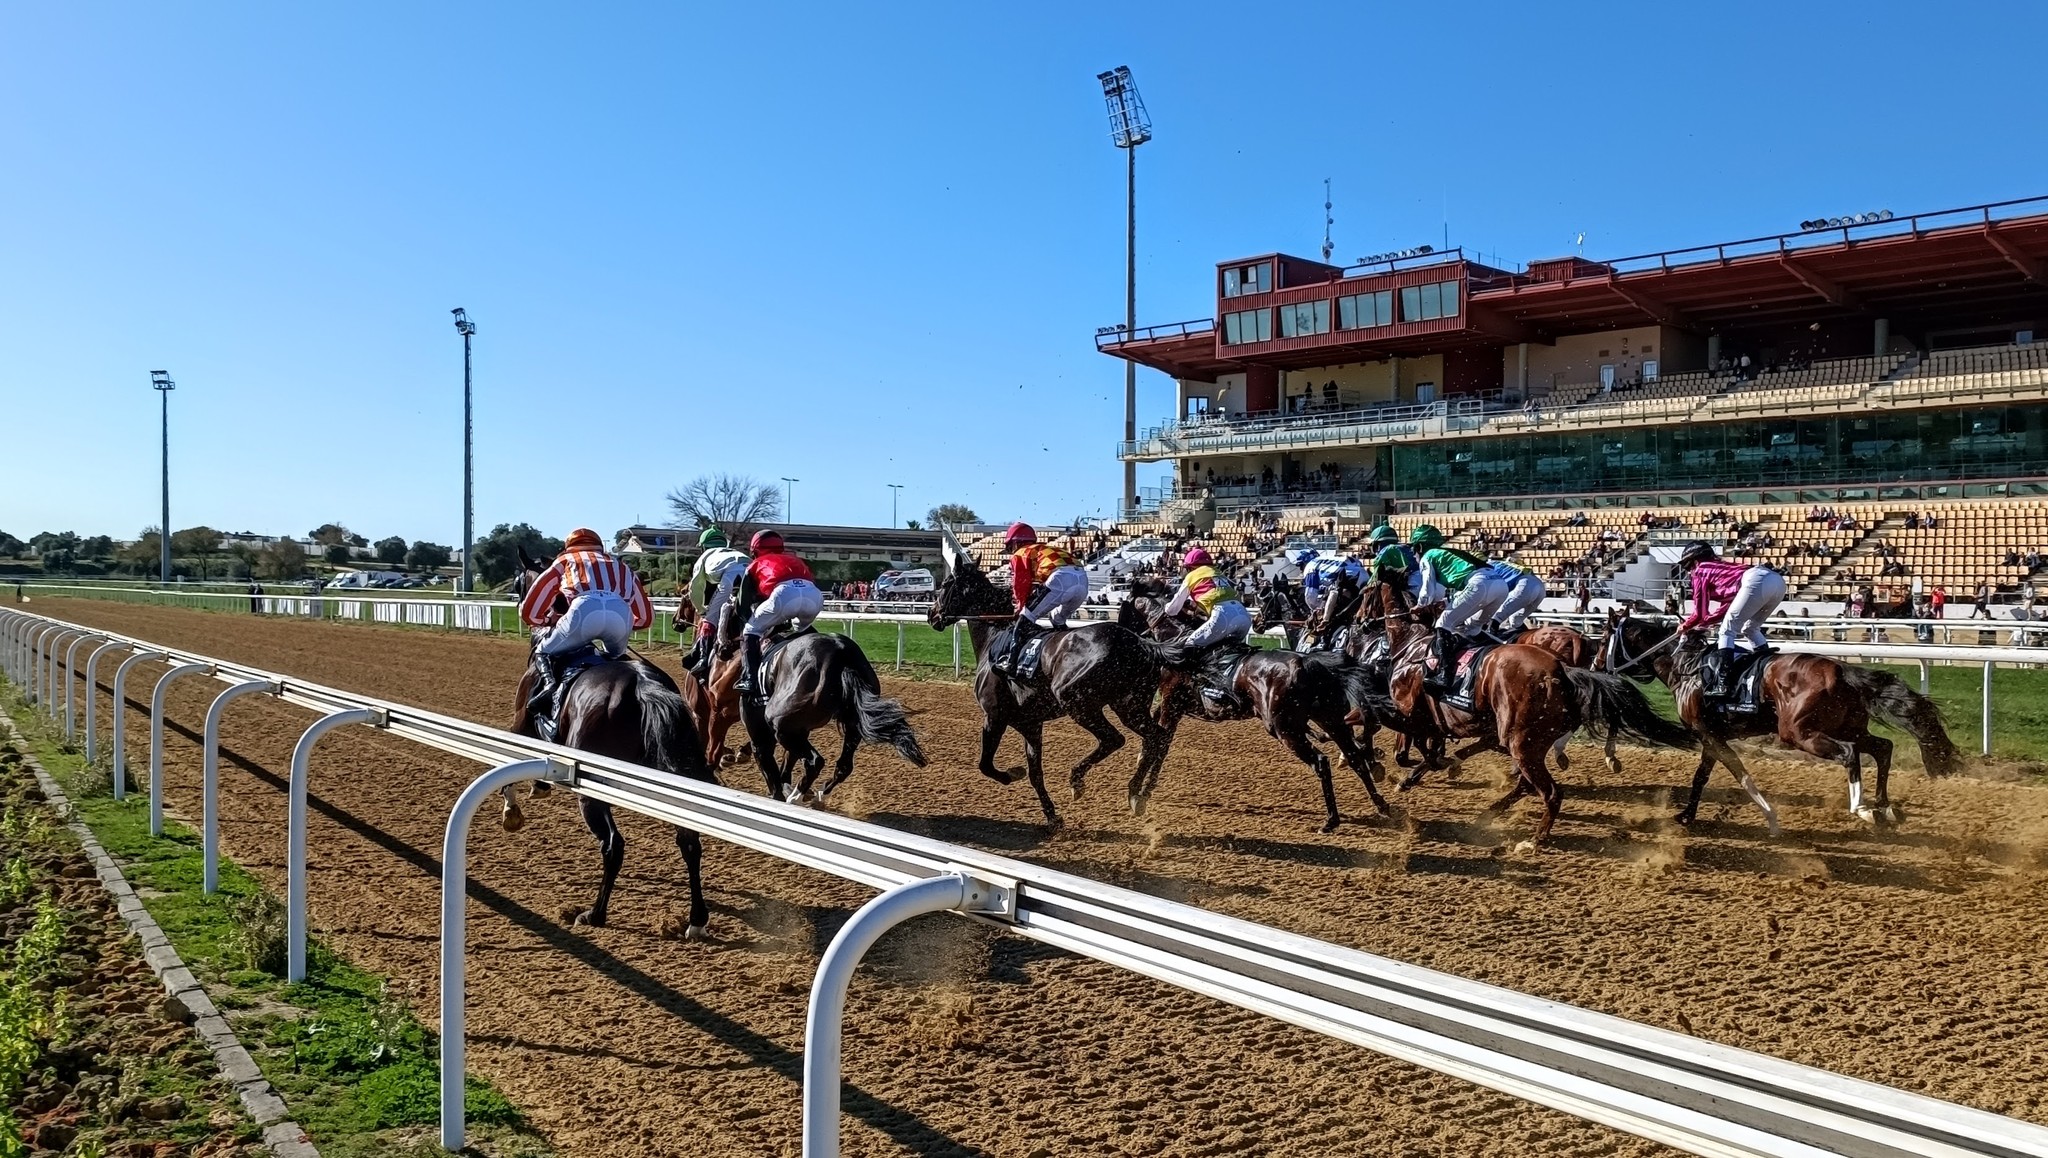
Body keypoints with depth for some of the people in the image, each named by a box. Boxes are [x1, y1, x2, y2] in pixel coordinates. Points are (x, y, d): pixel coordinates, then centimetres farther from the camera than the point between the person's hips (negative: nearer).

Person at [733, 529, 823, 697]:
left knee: (751, 632, 18)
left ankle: (750, 679, 2)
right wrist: (789, 619, 54)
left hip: (784, 595, -4)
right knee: (803, 631, 38)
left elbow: (743, 604, 32)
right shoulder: (796, 560, 42)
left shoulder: (755, 566, 32)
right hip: (815, 595, 4)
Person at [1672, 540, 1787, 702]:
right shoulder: (1720, 567, 38)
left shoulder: (1701, 571, 17)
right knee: (1750, 629, 25)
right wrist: (1702, 623, 46)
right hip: (1778, 580, 8)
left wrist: (1685, 626, 35)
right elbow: (1727, 608, 39)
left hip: (1756, 582, -8)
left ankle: (1722, 684, -8)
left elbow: (1700, 613, 18)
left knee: (1727, 631, 1)